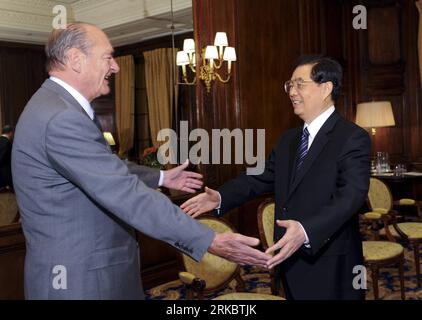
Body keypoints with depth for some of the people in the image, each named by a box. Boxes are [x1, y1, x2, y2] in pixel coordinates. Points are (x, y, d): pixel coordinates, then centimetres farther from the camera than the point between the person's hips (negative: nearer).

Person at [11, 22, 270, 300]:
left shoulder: (59, 106, 9)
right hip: (78, 278, -10)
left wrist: (161, 178, 25)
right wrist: (209, 241, -27)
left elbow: (108, 169, 20)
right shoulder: (61, 118, -25)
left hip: (85, 265, 10)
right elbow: (127, 194, -29)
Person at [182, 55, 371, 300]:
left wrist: (306, 231, -38)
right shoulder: (289, 139, 12)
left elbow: (351, 196, -24)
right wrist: (221, 197, -7)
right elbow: (260, 178, 9)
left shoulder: (353, 138, -13)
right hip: (291, 263, 7)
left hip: (331, 268, -6)